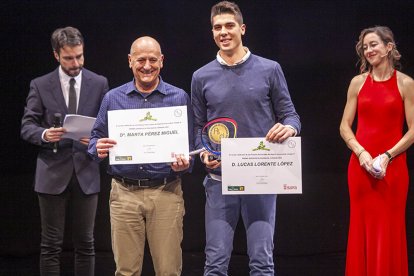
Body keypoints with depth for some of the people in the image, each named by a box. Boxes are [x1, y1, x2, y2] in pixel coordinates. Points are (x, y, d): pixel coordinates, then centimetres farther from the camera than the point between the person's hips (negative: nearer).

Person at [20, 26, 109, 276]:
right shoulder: (40, 86, 3)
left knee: (85, 243, 6)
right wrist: (44, 134, -20)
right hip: (53, 173, -1)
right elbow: (27, 127, 1)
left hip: (86, 172, 1)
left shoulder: (99, 84, 5)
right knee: (51, 244, 2)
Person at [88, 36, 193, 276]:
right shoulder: (113, 98, 8)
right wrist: (99, 150, -12)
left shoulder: (180, 98, 5)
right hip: (125, 193, 1)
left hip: (166, 192, -1)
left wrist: (184, 163, -14)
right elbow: (96, 139, 11)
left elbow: (190, 146, 7)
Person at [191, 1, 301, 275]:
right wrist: (204, 153, -7)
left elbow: (290, 115, 6)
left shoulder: (269, 70, 3)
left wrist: (289, 128, -18)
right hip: (219, 180, 1)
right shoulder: (202, 77, 8)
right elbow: (198, 126, 12)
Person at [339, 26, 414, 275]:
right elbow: (345, 126, 8)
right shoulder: (358, 83, 7)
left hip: (392, 167, -2)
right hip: (361, 165, 2)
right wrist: (361, 153, -7)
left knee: (389, 231, -2)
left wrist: (387, 156, -12)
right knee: (362, 228, 4)